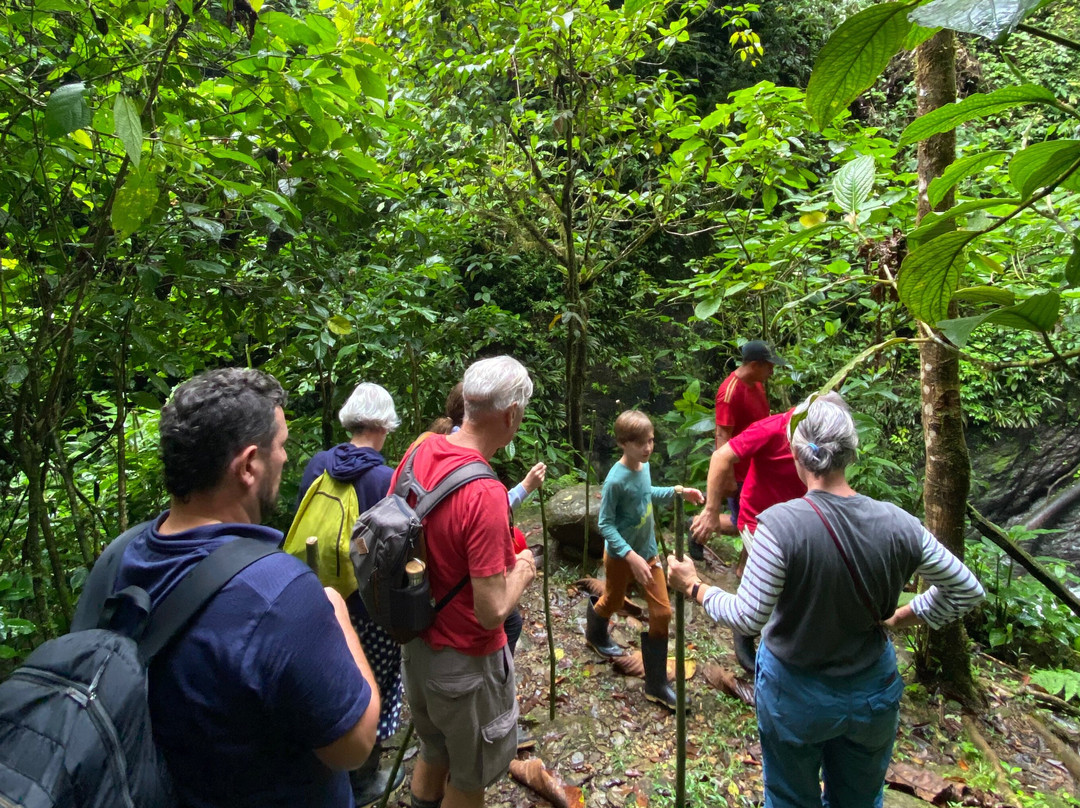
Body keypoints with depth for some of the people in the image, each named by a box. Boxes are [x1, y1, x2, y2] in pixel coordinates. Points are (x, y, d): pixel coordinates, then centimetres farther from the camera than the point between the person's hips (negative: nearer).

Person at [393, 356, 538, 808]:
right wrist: (522, 570, -10)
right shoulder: (485, 494, -34)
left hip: (416, 641, 7)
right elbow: (493, 611, -29)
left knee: (433, 751, 32)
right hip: (464, 662, -7)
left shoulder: (419, 451, -10)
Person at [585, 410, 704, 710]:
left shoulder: (644, 466, -7)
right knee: (612, 602, 20)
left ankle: (656, 684, 19)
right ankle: (595, 633, 57)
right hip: (621, 556, -6)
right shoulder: (616, 480, -28)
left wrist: (678, 492, 3)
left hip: (648, 551, 6)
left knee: (662, 612, 5)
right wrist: (631, 556, -30)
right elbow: (605, 524, -23)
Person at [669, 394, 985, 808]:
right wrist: (905, 616, 8)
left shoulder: (780, 524, -29)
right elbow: (968, 590, -3)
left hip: (796, 695, -3)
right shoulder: (896, 523, -16)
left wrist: (695, 587, -10)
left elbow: (748, 617, -24)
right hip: (872, 692, 4)